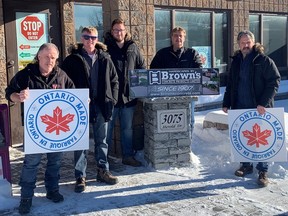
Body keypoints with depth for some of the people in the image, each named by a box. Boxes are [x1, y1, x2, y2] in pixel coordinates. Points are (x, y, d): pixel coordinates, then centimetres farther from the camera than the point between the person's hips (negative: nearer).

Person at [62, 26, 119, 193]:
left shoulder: (105, 58, 7)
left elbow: (114, 80, 11)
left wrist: (112, 99, 2)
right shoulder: (72, 59, -1)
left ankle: (103, 171, 27)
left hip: (101, 105, 3)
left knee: (102, 140, 13)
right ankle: (81, 176, 11)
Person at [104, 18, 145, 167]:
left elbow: (142, 67, 16)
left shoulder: (132, 48, 9)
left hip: (129, 95, 4)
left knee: (127, 128, 13)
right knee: (107, 128, 5)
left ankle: (128, 156, 24)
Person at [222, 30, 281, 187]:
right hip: (240, 108, 6)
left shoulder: (264, 60, -6)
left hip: (259, 109, -5)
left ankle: (262, 171, 7)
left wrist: (263, 103, -19)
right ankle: (246, 165, 26)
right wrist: (226, 103, 12)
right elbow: (230, 85, 19)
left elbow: (274, 82, -11)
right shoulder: (236, 62, 13)